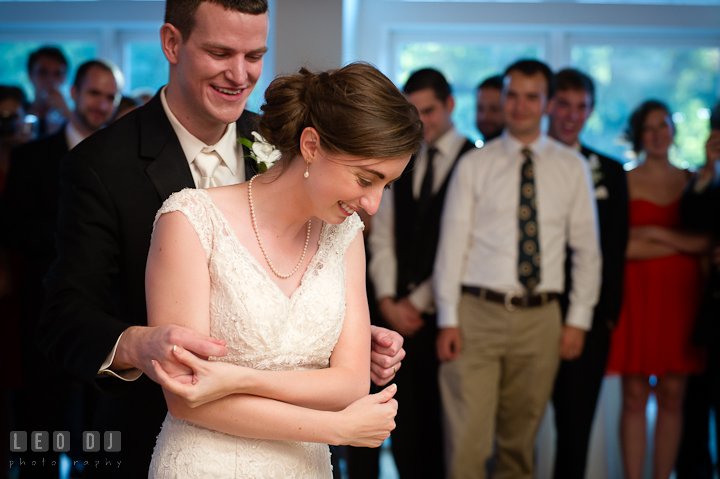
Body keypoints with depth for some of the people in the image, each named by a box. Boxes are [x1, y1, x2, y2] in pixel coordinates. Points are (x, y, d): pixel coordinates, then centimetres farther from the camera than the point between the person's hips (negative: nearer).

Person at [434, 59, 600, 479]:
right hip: (479, 314, -1)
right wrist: (448, 320, -4)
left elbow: (587, 249, 9)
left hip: (541, 318, 2)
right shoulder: (474, 165, 4)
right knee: (468, 435, -8)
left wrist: (579, 319, 3)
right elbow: (452, 244, 2)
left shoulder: (572, 168, 8)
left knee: (521, 437, 10)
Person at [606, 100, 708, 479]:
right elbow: (620, 245, -7)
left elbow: (706, 242, 3)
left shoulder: (693, 182, 12)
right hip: (636, 295, -2)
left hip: (680, 295, 3)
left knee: (672, 396, 2)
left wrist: (655, 233, -7)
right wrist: (682, 243, -4)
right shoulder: (624, 181, 3)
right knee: (634, 396, -3)